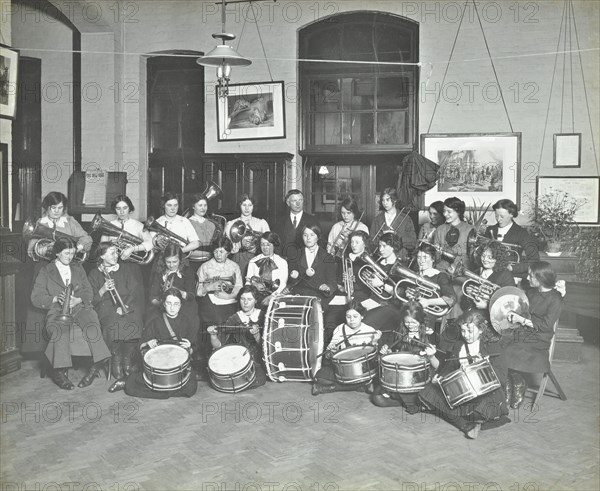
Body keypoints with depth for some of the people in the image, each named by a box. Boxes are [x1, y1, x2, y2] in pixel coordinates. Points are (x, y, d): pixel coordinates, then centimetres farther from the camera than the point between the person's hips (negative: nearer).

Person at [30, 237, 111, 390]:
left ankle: (99, 361, -34)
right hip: (57, 312, -2)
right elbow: (36, 297, 6)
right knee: (60, 330, -36)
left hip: (80, 307, 2)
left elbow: (89, 292, 15)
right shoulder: (46, 271, 14)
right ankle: (60, 372, -36)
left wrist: (78, 300, -8)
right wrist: (55, 299, -12)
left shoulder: (78, 269, 23)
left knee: (92, 327, -32)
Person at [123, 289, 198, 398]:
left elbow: (194, 347, 8)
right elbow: (143, 348, 4)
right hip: (158, 364, -1)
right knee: (130, 387, -24)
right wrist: (149, 346, -19)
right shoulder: (155, 322, 2)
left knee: (190, 388, -28)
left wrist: (189, 348, -15)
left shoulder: (186, 322, 4)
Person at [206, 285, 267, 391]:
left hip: (258, 362, -1)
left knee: (258, 378, -29)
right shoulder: (233, 319, 3)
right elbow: (218, 345, -1)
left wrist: (256, 335, -26)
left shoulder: (262, 317, 1)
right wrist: (213, 335, -22)